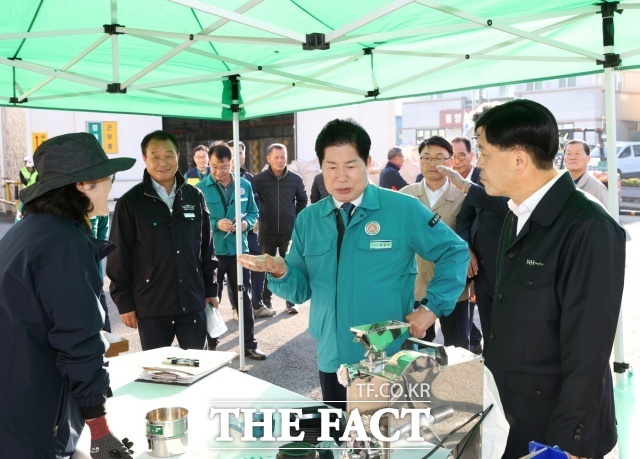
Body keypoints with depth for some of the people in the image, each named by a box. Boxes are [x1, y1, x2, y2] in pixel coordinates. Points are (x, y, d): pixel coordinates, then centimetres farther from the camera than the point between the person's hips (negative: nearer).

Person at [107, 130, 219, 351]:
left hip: (192, 302, 3)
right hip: (151, 307, -2)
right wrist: (124, 303, -5)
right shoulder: (131, 202, -6)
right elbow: (119, 259, -5)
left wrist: (211, 290, 9)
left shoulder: (194, 196, 4)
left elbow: (207, 249, 9)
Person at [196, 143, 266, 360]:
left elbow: (253, 213, 10)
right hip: (211, 252, -2)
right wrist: (216, 224, -21)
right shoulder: (201, 188, -7)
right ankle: (210, 344, 25)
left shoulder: (244, 185, 2)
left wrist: (246, 223, -11)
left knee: (243, 297, 11)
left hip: (238, 249, 2)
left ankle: (249, 344, 22)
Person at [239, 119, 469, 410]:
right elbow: (301, 290, 4)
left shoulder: (404, 209, -8)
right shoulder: (308, 219, 3)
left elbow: (455, 252, -2)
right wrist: (280, 270, -16)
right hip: (332, 359, 4)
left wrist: (432, 307, -10)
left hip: (391, 361, -3)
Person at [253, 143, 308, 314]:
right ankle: (266, 301, 22)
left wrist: (297, 221, 8)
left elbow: (302, 201, 12)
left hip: (290, 232, 1)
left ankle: (291, 302, 15)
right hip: (267, 232, 0)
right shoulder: (258, 179, -6)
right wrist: (258, 220, 1)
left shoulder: (295, 179, -2)